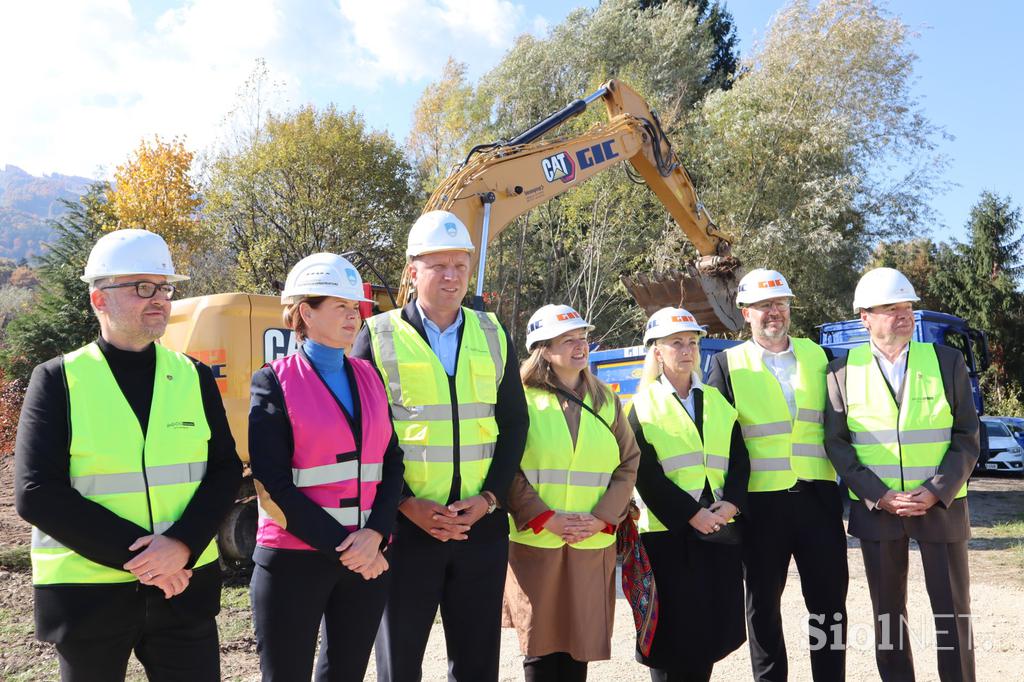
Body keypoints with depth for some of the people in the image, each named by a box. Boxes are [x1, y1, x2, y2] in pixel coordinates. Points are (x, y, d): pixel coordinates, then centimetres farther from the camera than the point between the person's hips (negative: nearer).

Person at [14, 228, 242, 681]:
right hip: (87, 592, -2)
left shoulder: (194, 377, 5)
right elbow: (37, 494, -11)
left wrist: (182, 545, -15)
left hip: (184, 585, 2)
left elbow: (225, 470, 2)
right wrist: (134, 553, -17)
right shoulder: (58, 380, -4)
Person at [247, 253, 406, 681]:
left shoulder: (370, 377, 9)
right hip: (295, 559, -4)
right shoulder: (275, 381, -4)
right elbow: (273, 484, -11)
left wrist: (375, 534, -11)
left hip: (369, 559, 4)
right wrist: (341, 546, -14)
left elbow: (391, 464, 5)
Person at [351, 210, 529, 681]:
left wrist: (489, 497, -5)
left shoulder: (493, 336, 8)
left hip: (482, 526, 3)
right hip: (405, 527, -3)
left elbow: (514, 425, 8)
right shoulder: (378, 337, -2)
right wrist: (406, 504, -13)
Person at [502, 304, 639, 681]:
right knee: (541, 643, 2)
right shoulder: (522, 398, -1)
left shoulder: (605, 400, 11)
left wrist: (601, 518, -4)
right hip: (534, 544, -3)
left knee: (581, 638, 7)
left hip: (593, 547, 3)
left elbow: (629, 463, 9)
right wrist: (545, 519, -14)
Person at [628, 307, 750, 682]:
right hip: (668, 529, -4)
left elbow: (738, 458, 9)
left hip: (719, 528, 4)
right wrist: (691, 513, -16)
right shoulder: (643, 404, 1)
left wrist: (731, 502, -9)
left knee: (713, 624, 8)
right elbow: (645, 472, -9)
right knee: (673, 627, 1)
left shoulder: (718, 401, 14)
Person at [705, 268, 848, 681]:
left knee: (829, 600, 7)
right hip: (761, 503, -2)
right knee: (763, 604, 10)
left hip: (819, 496, 2)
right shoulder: (728, 364, 0)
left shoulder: (816, 355, 9)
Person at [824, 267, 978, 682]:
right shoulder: (844, 369, 0)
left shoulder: (947, 361, 1)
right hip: (876, 508, 0)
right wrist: (879, 496, -12)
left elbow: (967, 438, -1)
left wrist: (934, 493, -13)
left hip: (941, 505, 0)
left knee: (953, 610, 5)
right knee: (888, 611, 9)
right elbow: (836, 442, -2)